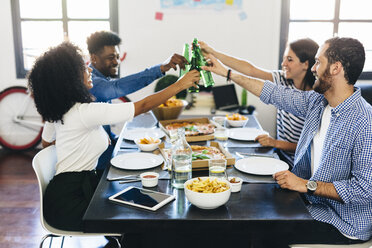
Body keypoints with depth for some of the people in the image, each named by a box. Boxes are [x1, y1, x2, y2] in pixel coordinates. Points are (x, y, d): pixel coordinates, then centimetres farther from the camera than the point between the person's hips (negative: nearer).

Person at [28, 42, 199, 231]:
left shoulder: (56, 110, 6)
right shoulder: (85, 112, -22)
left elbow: (46, 141, 26)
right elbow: (143, 106, -19)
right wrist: (179, 85, -11)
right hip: (69, 201, -9)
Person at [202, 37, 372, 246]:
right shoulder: (317, 102, 0)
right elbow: (273, 93, 10)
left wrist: (307, 185, -24)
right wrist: (227, 72, 14)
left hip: (343, 224, -7)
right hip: (313, 203, 7)